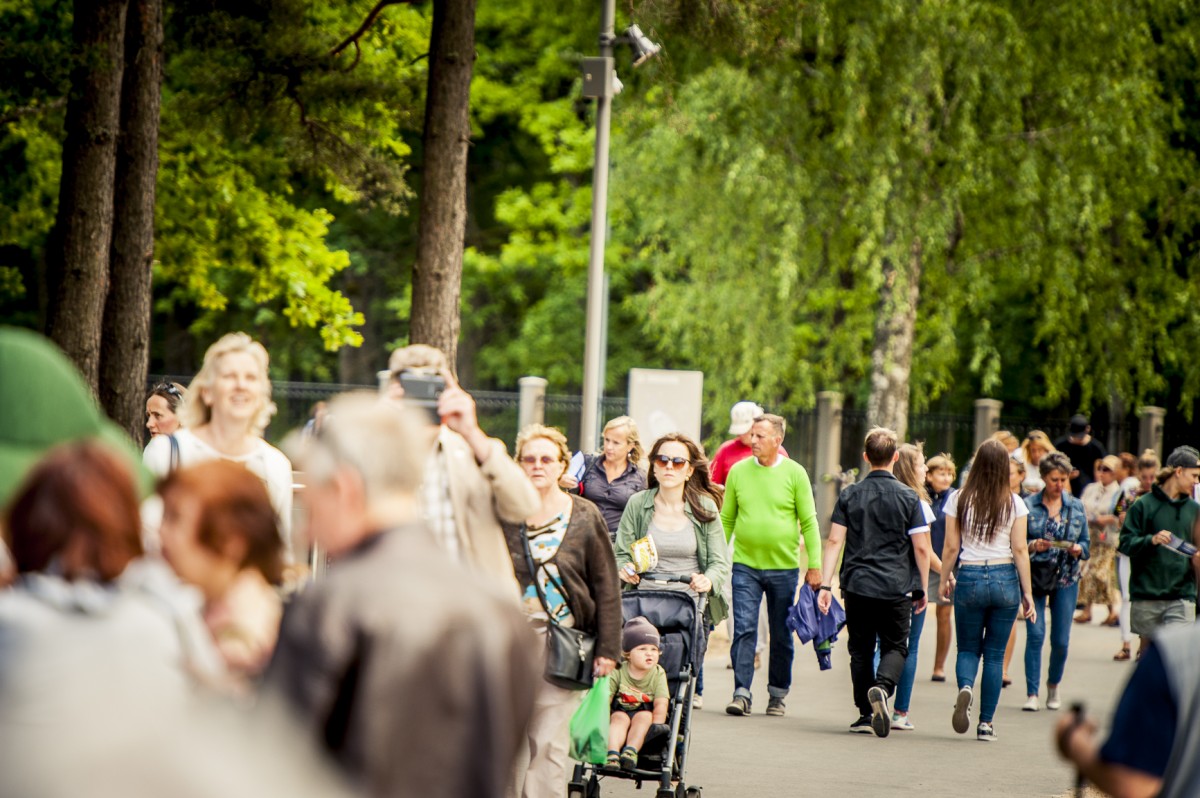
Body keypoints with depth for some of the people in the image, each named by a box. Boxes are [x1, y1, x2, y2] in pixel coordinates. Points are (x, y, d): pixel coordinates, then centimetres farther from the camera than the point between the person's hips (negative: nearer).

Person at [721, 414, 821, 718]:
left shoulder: (795, 473, -2)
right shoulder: (738, 471, 3)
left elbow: (809, 522, 0)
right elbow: (726, 519, 9)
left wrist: (814, 565, -5)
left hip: (784, 567, -1)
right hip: (745, 565, 1)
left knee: (781, 635, 8)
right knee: (744, 630, -9)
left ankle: (777, 695, 19)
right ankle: (741, 693, -8)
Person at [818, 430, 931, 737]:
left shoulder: (850, 495, 3)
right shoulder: (908, 497, -1)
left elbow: (834, 541, -1)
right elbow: (921, 547, -2)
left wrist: (825, 585, 0)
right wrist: (922, 588, 8)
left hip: (857, 585, 2)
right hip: (896, 587, -2)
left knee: (861, 649, 12)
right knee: (895, 646, 8)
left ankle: (866, 714, 11)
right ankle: (882, 687, -21)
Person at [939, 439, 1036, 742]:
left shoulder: (959, 500, -2)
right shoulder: (1013, 504, -2)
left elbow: (951, 547, 0)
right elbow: (1020, 550, -2)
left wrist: (944, 579, 14)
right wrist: (1027, 592, 3)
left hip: (969, 579, 0)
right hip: (1005, 580, 0)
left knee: (968, 648, 13)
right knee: (995, 653, 8)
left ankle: (965, 687, -19)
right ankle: (986, 723, 7)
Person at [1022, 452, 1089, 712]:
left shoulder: (1077, 507, 6)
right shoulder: (1028, 505, -2)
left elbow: (1087, 544, 9)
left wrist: (1078, 549, -12)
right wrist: (1033, 546, -20)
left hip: (1066, 579, 2)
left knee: (1061, 639, 3)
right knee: (1035, 634, -11)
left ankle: (1053, 685, 28)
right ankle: (1031, 694, -7)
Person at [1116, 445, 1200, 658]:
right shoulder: (1144, 505, -2)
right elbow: (1125, 542, -4)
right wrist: (1151, 540, -21)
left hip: (1182, 597, 1)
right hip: (1146, 595, -1)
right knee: (1147, 649, 10)